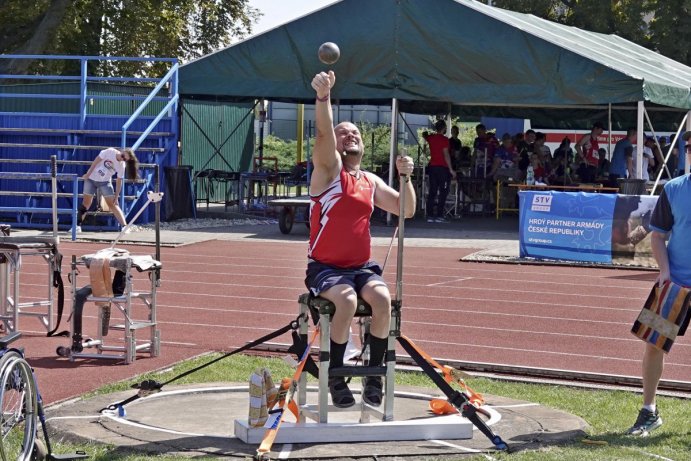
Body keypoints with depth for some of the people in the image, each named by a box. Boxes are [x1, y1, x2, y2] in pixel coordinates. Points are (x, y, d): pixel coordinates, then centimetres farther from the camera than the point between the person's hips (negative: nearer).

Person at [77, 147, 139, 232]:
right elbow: (96, 161, -13)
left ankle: (124, 226, -6)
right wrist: (88, 173, -11)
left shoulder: (122, 165, -12)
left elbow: (119, 182, -6)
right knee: (86, 202, 2)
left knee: (112, 203, -4)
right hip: (91, 178, -1)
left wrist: (116, 196, -8)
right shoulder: (109, 152, -21)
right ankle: (78, 225, 10)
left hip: (105, 182, 1)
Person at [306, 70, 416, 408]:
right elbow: (323, 133, -20)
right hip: (325, 267, -4)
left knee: (382, 298, -26)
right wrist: (323, 96, -38)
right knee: (347, 300, -33)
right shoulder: (329, 169, -1)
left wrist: (405, 177, -5)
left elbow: (406, 210, 13)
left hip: (362, 267, 4)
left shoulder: (371, 182, 14)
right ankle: (336, 377, -15)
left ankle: (374, 374, -10)